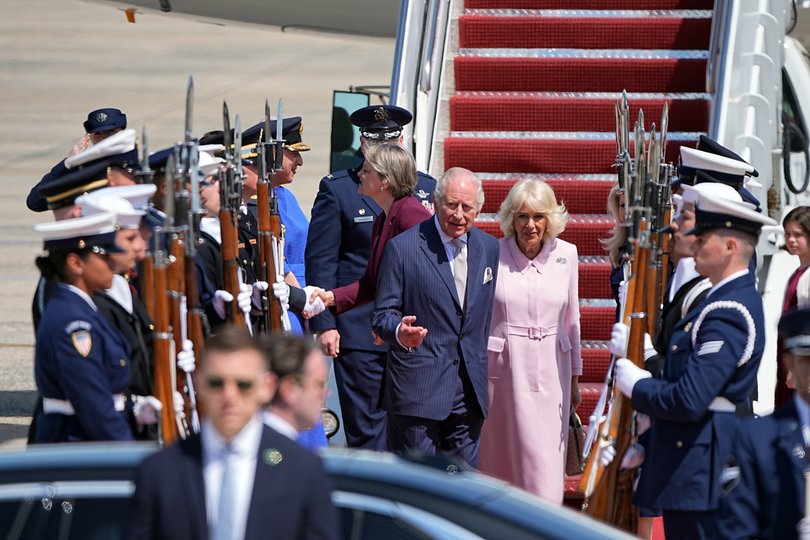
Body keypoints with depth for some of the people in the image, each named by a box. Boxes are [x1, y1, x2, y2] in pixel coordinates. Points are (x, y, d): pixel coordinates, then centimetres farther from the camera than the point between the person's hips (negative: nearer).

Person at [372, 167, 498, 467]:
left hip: (470, 390, 5)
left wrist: (479, 362, 14)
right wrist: (399, 332, -26)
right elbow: (383, 315, -5)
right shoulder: (403, 248, -6)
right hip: (418, 387, -5)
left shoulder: (488, 248, 10)